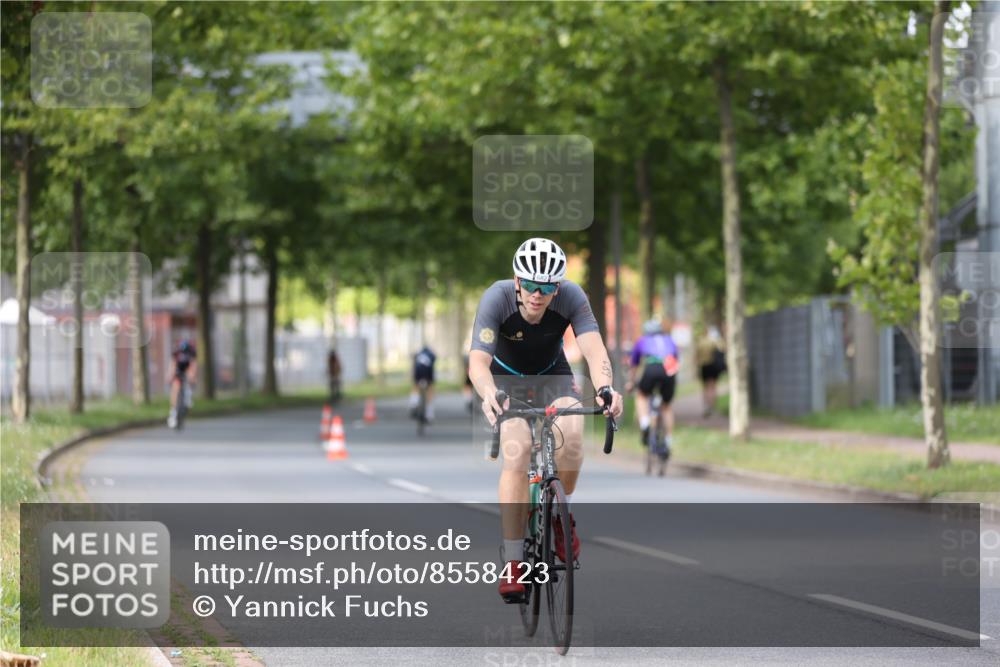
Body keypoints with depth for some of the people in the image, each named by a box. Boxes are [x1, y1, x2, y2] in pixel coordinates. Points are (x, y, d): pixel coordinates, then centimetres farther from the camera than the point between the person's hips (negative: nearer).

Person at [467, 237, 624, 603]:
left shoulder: (571, 297, -28)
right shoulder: (497, 298, -32)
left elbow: (594, 350, -38)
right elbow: (478, 361, -41)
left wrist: (605, 389, -59)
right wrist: (489, 395, -63)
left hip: (553, 374, 1)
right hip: (507, 376, -1)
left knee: (571, 437, -28)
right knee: (517, 452, -25)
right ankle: (512, 563, -22)